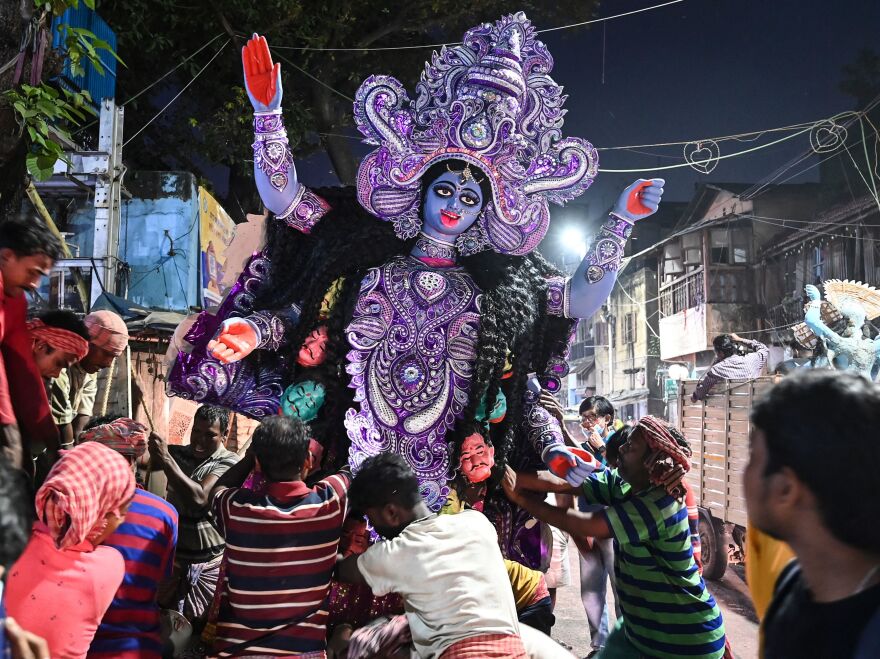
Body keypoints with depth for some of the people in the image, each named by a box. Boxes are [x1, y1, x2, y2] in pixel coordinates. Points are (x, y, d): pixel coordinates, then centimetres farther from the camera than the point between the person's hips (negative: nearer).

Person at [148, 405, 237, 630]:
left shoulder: (229, 462, -12)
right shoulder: (177, 453, 1)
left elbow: (199, 497, -25)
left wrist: (166, 460, -29)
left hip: (210, 561, -3)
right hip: (172, 554, 3)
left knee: (200, 624, 6)